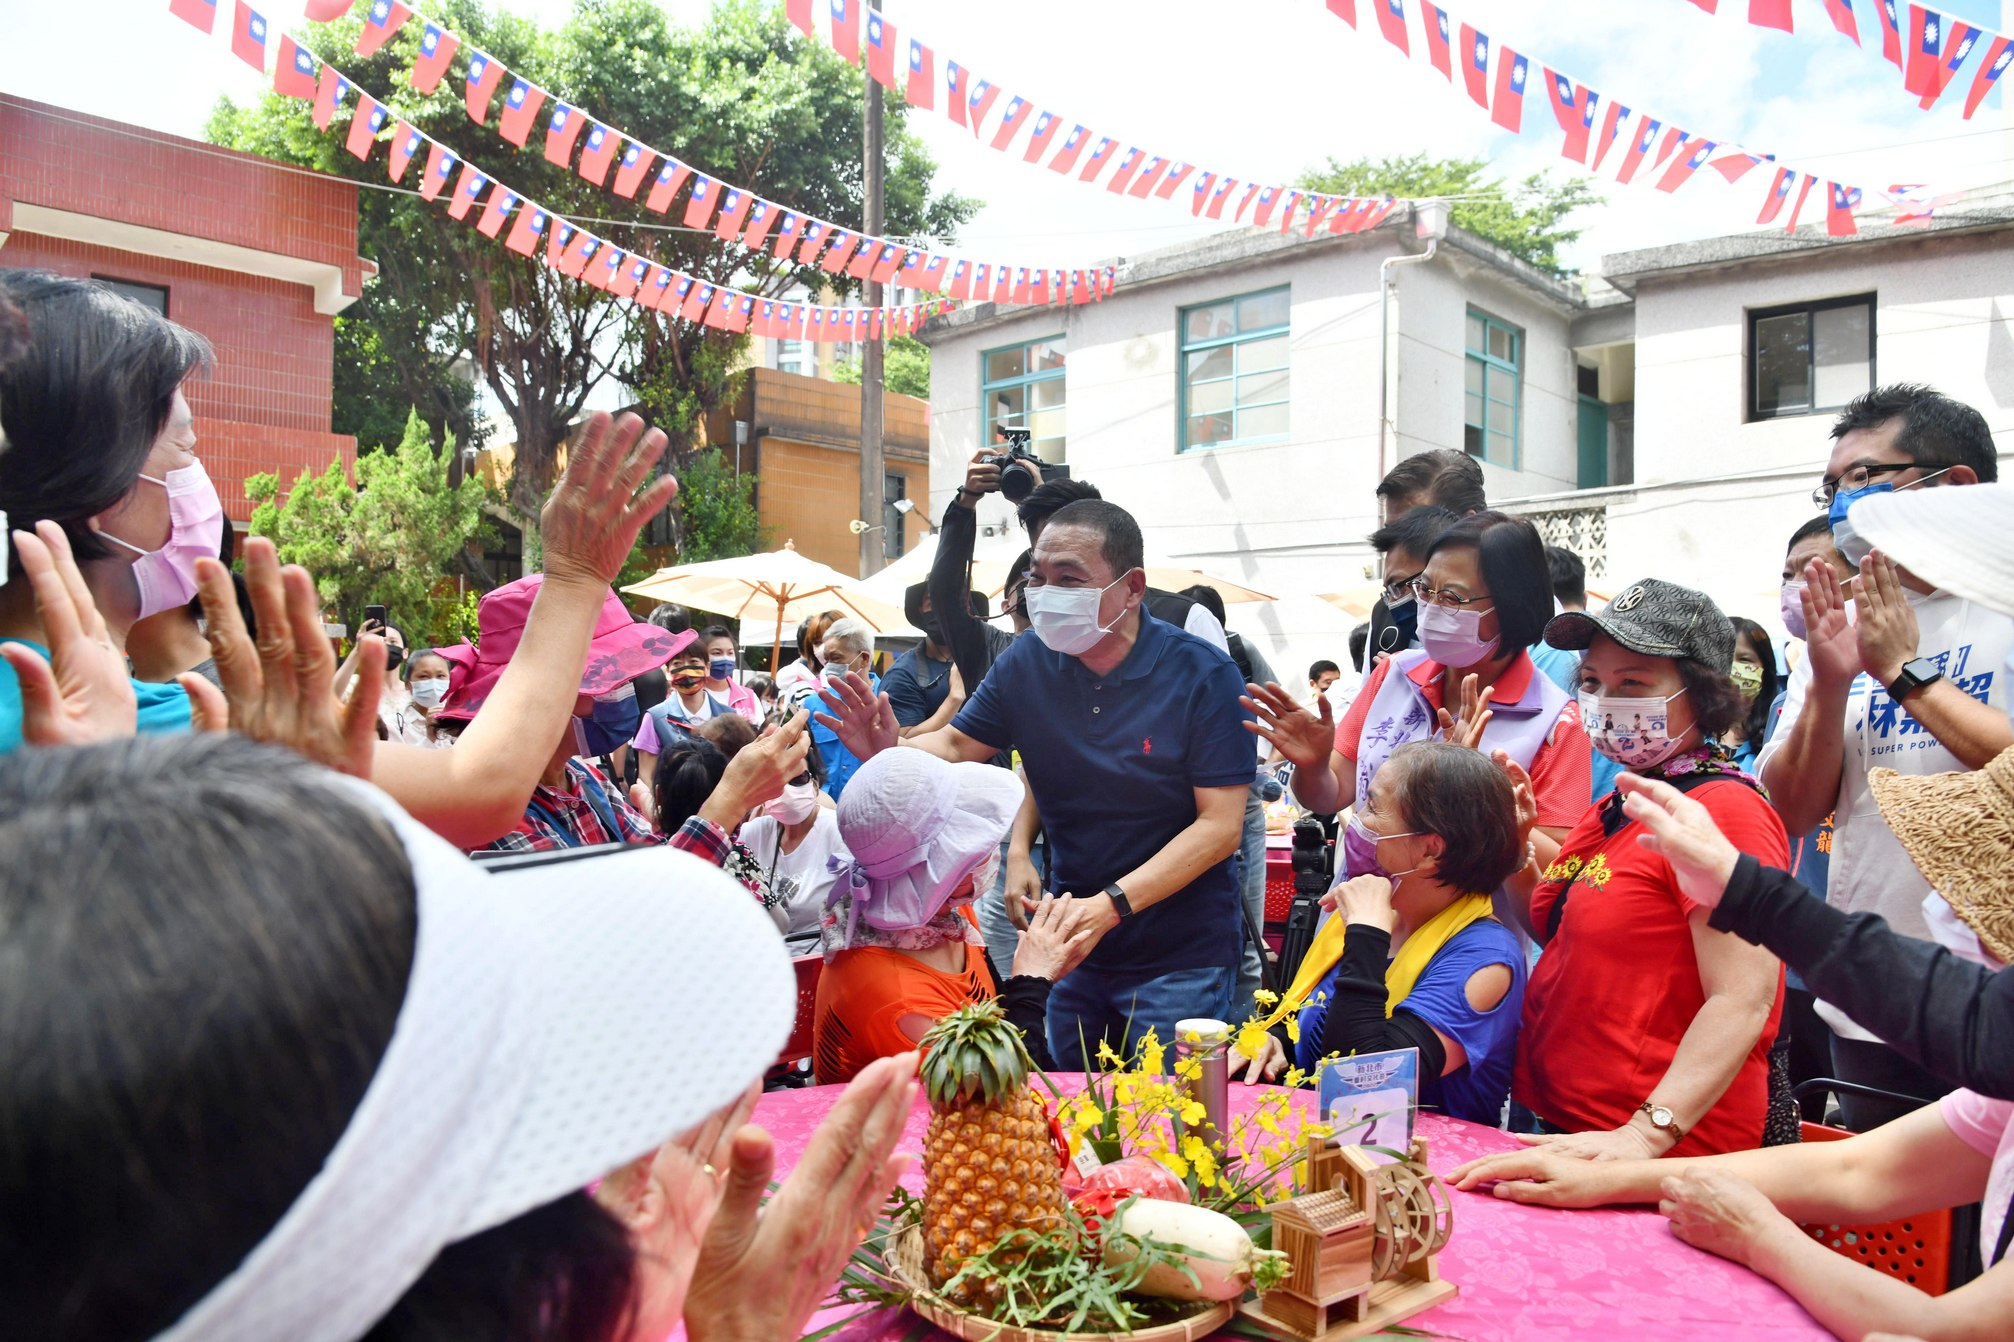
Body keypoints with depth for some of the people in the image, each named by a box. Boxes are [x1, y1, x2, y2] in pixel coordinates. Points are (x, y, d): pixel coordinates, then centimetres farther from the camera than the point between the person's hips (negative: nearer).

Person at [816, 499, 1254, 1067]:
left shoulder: (1202, 674, -16)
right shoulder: (1028, 663, -3)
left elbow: (1221, 825, -19)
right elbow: (956, 745, 6)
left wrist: (1109, 905, -27)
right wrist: (888, 752, -17)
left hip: (1178, 958, -4)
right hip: (1073, 942, 4)